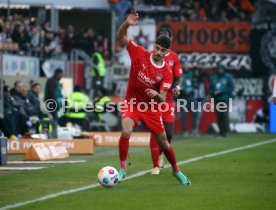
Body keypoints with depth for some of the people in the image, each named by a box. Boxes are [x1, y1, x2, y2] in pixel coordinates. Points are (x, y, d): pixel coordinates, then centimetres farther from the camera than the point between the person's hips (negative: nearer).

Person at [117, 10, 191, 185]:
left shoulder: (166, 73, -13)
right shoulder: (140, 54, -13)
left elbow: (162, 99, -15)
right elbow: (121, 37, -14)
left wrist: (156, 95, -38)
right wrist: (127, 24, -34)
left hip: (152, 108, 1)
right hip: (132, 103, -1)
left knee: (163, 142, 7)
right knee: (126, 132, -28)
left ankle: (176, 171, 31)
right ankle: (123, 169, -14)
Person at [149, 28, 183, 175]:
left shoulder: (174, 57, 6)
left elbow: (178, 77, 8)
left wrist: (176, 87, -11)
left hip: (168, 99, 3)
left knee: (169, 132, 1)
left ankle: (159, 154, 30)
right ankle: (156, 166, 3)